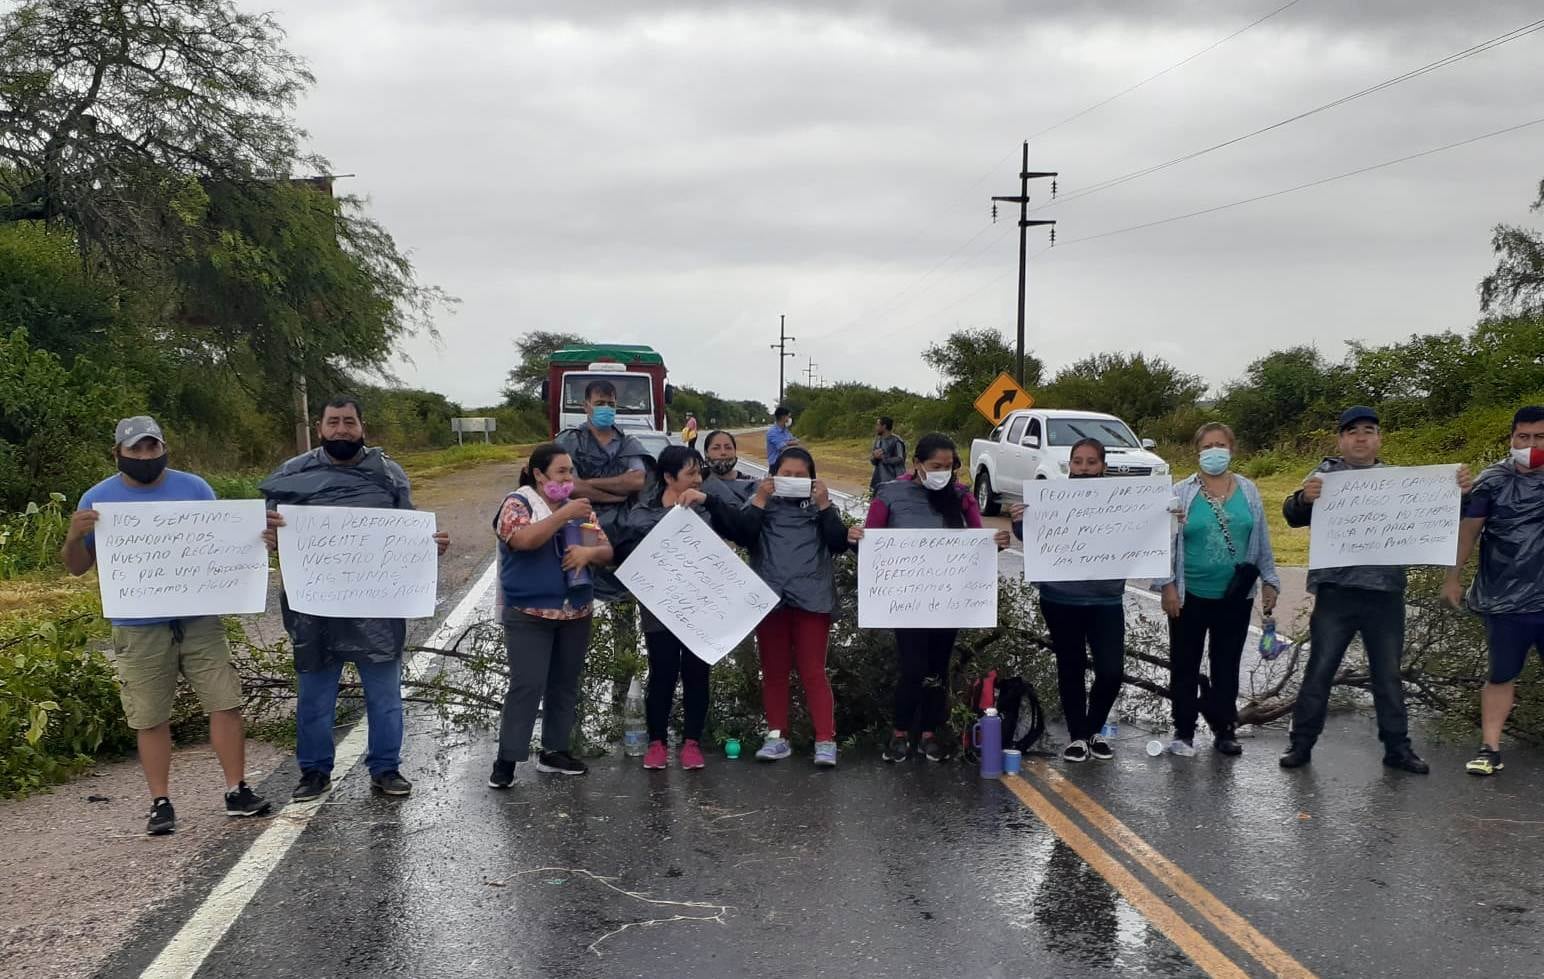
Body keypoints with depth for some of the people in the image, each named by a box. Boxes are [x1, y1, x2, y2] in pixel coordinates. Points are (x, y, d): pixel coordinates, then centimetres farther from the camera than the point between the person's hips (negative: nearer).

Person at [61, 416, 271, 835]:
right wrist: (74, 536, -16)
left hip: (199, 619, 1)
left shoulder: (194, 488, 5)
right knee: (151, 718, 4)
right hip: (139, 628, -1)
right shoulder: (99, 499, 2)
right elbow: (77, 568, 6)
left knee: (225, 703, 0)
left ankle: (237, 791, 10)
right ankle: (160, 802, 15)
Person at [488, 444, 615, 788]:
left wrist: (589, 551, -14)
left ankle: (554, 751, 21)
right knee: (526, 686, -9)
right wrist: (563, 515, -24)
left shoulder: (580, 507, 10)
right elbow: (523, 540, -25)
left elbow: (606, 551, 8)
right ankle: (507, 760, -4)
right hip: (529, 615, -6)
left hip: (575, 614, 6)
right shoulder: (517, 503, -5)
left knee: (565, 683, 10)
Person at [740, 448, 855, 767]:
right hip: (770, 597, 1)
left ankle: (825, 741, -4)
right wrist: (760, 500, -9)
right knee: (773, 671, 8)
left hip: (812, 599, -1)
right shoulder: (761, 503, 10)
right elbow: (743, 537, -5)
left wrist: (824, 504, -7)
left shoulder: (820, 505, 11)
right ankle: (777, 737, 15)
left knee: (813, 672, -3)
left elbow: (839, 544, -1)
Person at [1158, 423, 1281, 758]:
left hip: (1236, 596, 2)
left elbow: (1261, 540, 8)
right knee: (1185, 664, 6)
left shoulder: (1248, 491, 5)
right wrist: (1167, 584, -10)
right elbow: (1168, 542, -4)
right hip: (1190, 595, -2)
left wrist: (1269, 580, 6)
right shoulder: (1182, 493, -3)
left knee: (1227, 664, 10)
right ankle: (1183, 731, 16)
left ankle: (1224, 728, 20)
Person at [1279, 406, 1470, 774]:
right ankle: (1301, 743, 9)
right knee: (1319, 671, 2)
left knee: (1388, 674, 12)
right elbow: (1293, 516, -7)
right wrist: (1304, 498, -31)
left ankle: (1397, 747, 21)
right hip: (1336, 592, -3)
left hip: (1386, 593, 3)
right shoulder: (1326, 475, 1)